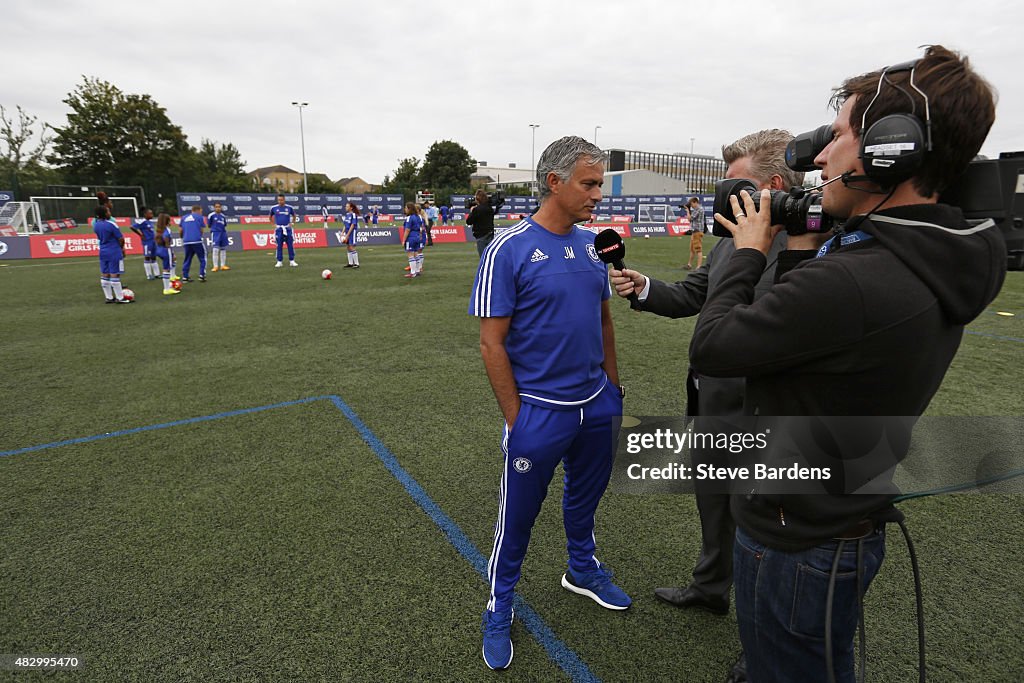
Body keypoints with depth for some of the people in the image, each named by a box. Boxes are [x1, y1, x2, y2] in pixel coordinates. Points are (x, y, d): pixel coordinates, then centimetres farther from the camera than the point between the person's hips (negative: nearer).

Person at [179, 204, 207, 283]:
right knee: (203, 258, 6)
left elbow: (181, 230, 18)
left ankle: (185, 277, 12)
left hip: (186, 241, 5)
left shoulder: (184, 217, 18)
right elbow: (201, 230, 3)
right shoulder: (199, 217, 6)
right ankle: (202, 275, -3)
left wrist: (182, 238, 34)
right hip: (197, 240, -5)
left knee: (187, 259, 14)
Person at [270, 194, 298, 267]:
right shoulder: (274, 208, 2)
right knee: (279, 246, 2)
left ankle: (292, 261, 6)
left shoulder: (289, 208, 2)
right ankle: (279, 262, 7)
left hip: (288, 229, 0)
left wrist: (292, 223, 5)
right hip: (278, 229, 0)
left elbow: (294, 216, 17)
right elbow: (270, 217, 17)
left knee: (290, 245, -1)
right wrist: (273, 224, 6)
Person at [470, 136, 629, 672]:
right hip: (539, 411, -5)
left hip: (597, 404, 6)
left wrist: (612, 387, 12)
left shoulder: (591, 245, 4)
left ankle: (583, 570, 50)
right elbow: (491, 342, -15)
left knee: (585, 495, 24)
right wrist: (515, 419, -14)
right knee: (518, 514, 11)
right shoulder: (509, 249, -15)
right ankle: (499, 606, 34)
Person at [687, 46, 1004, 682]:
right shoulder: (941, 267, -2)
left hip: (795, 548, -9)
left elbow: (710, 348, -22)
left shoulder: (850, 282, -34)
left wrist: (750, 253, -9)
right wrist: (800, 252, 2)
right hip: (851, 528, 9)